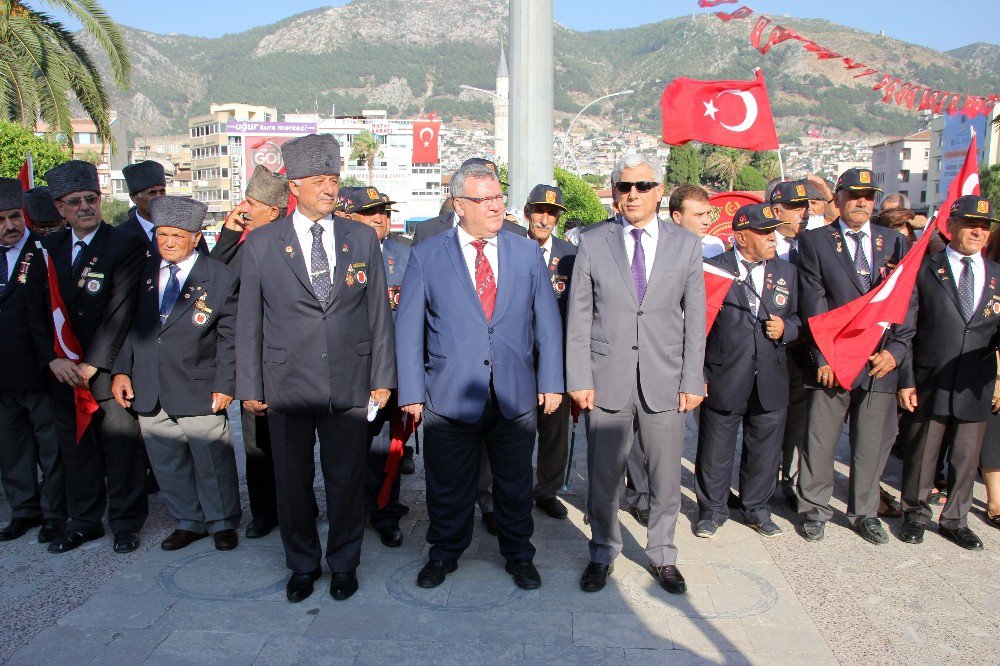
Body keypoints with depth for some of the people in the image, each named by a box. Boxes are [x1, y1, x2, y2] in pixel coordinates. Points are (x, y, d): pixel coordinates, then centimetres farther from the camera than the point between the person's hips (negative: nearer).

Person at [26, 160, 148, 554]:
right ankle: (84, 522, 30)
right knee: (76, 451, 15)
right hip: (63, 371, 5)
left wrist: (92, 364, -14)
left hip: (109, 370, -4)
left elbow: (120, 311, -13)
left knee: (122, 450, 5)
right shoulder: (48, 248, 9)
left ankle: (125, 523, 21)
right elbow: (36, 310, 7)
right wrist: (54, 360, -5)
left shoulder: (126, 245, -7)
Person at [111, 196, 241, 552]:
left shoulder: (221, 278, -4)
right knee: (167, 465, 14)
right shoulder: (144, 273, 8)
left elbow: (230, 337, -5)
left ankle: (222, 522, 26)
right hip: (149, 392, 4)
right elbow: (129, 325, 13)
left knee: (212, 461, 6)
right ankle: (188, 522, 32)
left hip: (198, 391, -4)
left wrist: (225, 385, -9)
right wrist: (122, 370, 4)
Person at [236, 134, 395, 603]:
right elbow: (248, 321, 3)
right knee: (292, 483, 12)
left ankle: (344, 564, 31)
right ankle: (302, 565, 33)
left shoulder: (362, 238, 3)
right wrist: (250, 386, 2)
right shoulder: (260, 243, 0)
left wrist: (382, 378, 3)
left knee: (347, 480, 10)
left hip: (351, 384, 1)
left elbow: (379, 313, 5)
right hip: (288, 385, 0)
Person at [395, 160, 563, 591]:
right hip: (449, 396, -1)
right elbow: (408, 329, -1)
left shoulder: (527, 253, 6)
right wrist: (411, 392, -5)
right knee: (448, 486, 12)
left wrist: (551, 382, 1)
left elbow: (547, 323, 6)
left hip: (516, 394, 2)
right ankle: (444, 554, 35)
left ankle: (518, 555, 35)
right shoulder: (426, 256, 0)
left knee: (515, 485, 15)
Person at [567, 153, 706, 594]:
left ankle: (662, 555, 31)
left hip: (664, 381, 1)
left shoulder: (686, 245, 5)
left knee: (666, 477, 10)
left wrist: (692, 381, 0)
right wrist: (579, 379, -4)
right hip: (607, 380, -1)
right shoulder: (592, 243, 2)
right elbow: (578, 317, 1)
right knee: (603, 475, 7)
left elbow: (695, 320, 5)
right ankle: (603, 553, 28)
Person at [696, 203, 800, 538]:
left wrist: (785, 329, -7)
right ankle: (712, 510, 26)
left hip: (771, 382, 4)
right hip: (724, 380, -4)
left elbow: (797, 318, 17)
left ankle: (756, 508, 34)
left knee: (764, 451, 14)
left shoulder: (786, 271, 9)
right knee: (715, 452, 7)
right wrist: (698, 374, -10)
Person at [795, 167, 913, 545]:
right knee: (820, 441, 5)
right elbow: (813, 303, -4)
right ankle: (815, 509, 21)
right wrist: (823, 355, -10)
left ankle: (864, 513, 26)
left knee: (873, 443, 10)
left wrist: (895, 349, -4)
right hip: (832, 361, -2)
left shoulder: (895, 243, 12)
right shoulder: (815, 241, 3)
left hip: (880, 362, 3)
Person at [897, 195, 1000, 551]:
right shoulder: (925, 271, -1)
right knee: (921, 455, 10)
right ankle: (915, 515, 29)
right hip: (930, 384, -3)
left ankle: (955, 520, 32)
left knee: (966, 460, 14)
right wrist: (906, 380, -8)